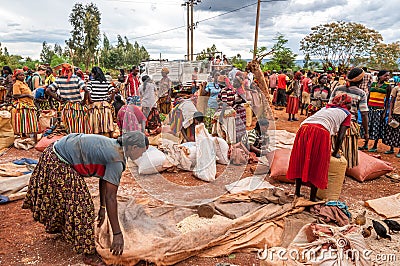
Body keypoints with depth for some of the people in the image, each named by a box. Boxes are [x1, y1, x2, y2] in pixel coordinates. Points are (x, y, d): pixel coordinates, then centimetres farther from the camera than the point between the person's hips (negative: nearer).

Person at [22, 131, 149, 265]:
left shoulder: (114, 145, 5)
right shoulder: (117, 161, -23)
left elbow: (103, 179, 14)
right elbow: (111, 197, -23)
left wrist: (102, 207, 21)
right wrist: (117, 234, -16)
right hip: (59, 163, -10)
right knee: (80, 204, -3)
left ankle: (56, 227, 55)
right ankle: (88, 252, 12)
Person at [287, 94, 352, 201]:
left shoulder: (326, 107, 36)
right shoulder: (346, 113, 23)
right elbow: (340, 136, 14)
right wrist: (335, 152, 26)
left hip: (304, 128, 5)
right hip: (321, 132, -5)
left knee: (300, 162, 16)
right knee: (317, 166, 8)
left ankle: (297, 193, 27)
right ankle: (312, 198, 16)